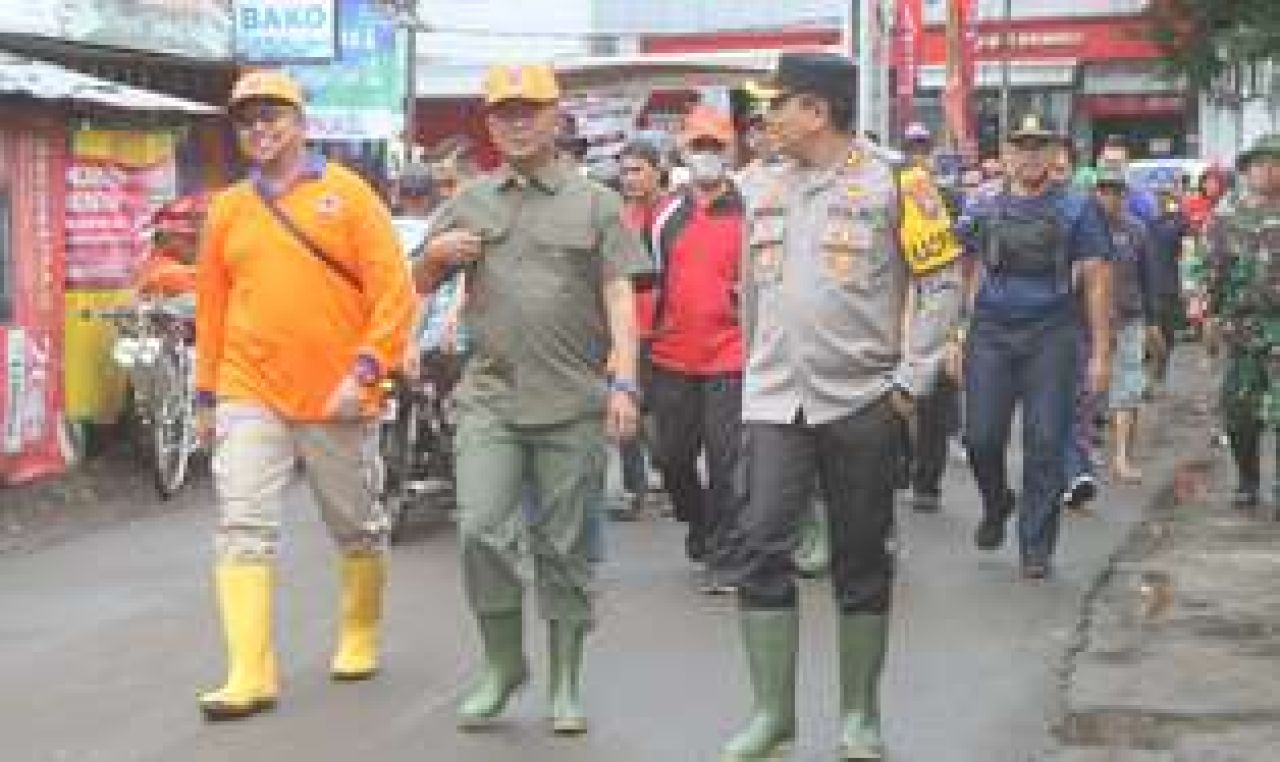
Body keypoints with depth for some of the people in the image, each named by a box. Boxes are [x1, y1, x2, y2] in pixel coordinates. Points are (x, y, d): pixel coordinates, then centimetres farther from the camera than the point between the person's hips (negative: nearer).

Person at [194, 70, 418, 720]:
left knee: (358, 529, 13)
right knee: (244, 530, -9)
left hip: (335, 398, -2)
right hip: (249, 395, 2)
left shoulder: (346, 193, -2)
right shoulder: (228, 208, 8)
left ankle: (359, 638, 34)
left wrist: (364, 370, -16)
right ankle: (250, 675, -8)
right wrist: (206, 394, 15)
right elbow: (212, 307, 14)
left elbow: (394, 291, -7)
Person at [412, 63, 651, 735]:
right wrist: (437, 253, -2)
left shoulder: (596, 203, 7)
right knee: (481, 531, -9)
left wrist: (624, 382, -13)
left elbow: (620, 297, 0)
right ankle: (502, 663, 10)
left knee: (564, 549, 3)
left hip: (574, 403, -2)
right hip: (489, 398, 2)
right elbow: (420, 285, 22)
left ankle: (565, 686, 14)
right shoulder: (469, 203, 14)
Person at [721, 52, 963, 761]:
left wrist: (910, 381, -8)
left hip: (862, 403, -3)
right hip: (775, 403, 4)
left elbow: (940, 283, -4)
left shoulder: (888, 185, -5)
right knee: (760, 548, -7)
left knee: (861, 560, 5)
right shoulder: (765, 195, 10)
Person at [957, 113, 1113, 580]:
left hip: (1050, 335, -2)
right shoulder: (984, 210, 10)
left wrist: (1100, 352, -3)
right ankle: (996, 506, 29)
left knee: (1045, 445, -2)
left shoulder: (1076, 209, 4)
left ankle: (1036, 549, 7)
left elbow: (1096, 281, 2)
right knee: (981, 437, -1)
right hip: (989, 332, 2)